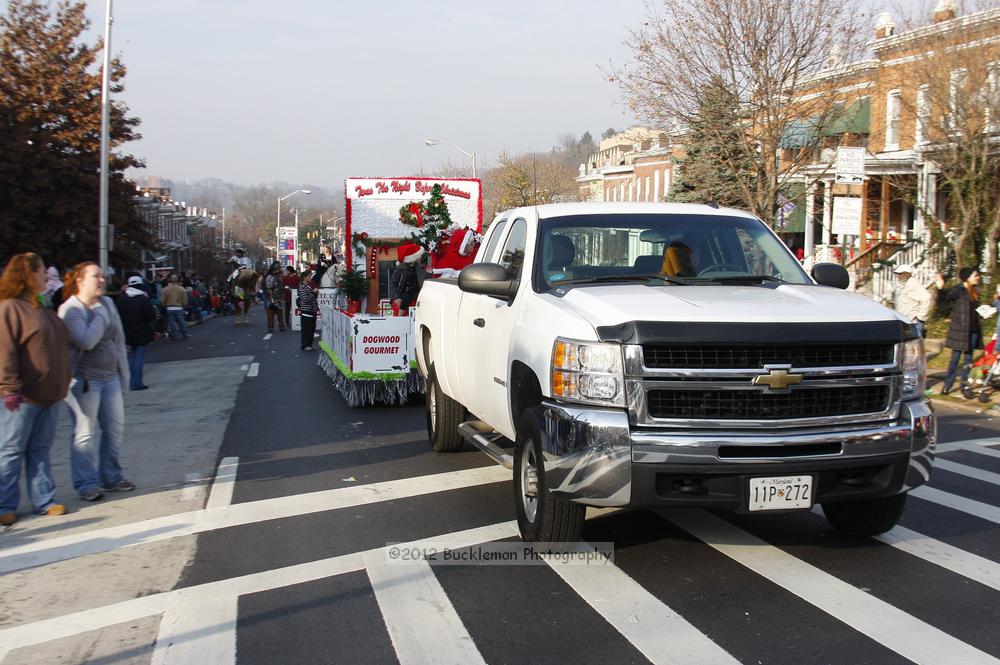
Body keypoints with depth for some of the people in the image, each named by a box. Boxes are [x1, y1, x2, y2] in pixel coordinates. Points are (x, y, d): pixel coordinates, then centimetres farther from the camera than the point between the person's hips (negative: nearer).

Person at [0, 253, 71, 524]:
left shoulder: (41, 308, 16)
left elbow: (59, 347, 22)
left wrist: (63, 381, 19)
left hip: (49, 394, 8)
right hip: (24, 396, -8)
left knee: (40, 449, 13)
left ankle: (44, 500, 19)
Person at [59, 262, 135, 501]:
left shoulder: (107, 303, 8)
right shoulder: (70, 310, -11)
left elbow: (119, 339, 13)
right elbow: (87, 341, -25)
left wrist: (123, 372, 12)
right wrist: (100, 314, -15)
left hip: (110, 376, 7)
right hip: (84, 380, -7)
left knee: (115, 428, 11)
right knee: (86, 433, -1)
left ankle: (111, 477, 24)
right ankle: (86, 483, 8)